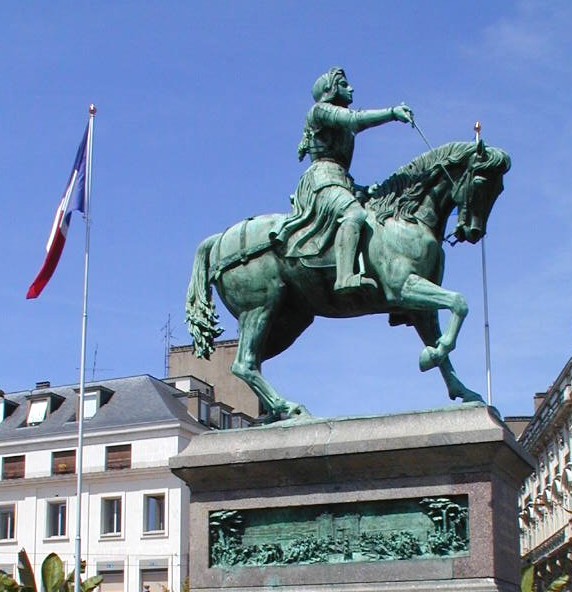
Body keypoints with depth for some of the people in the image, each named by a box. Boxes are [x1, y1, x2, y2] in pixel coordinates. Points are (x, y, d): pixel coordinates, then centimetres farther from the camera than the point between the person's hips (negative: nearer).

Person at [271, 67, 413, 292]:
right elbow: (354, 118, -10)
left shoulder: (341, 118, 32)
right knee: (354, 214, -33)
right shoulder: (320, 110, 3)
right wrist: (392, 112, -12)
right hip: (322, 177, -10)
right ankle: (345, 278, -51)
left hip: (342, 181, 10)